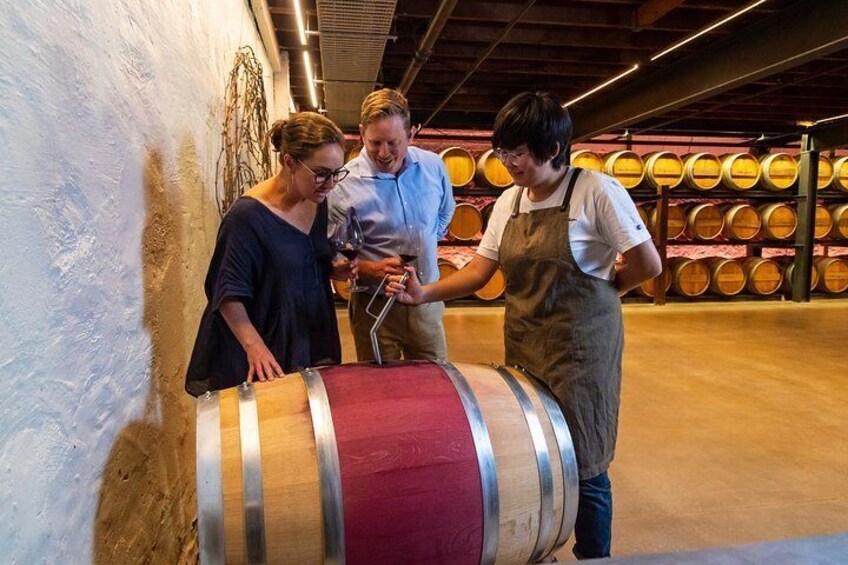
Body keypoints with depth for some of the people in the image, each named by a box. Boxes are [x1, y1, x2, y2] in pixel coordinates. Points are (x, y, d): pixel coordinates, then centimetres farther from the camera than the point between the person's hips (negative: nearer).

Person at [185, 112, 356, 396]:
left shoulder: (317, 203, 0)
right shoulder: (248, 215, -23)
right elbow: (229, 293, -20)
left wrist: (334, 269, -4)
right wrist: (254, 345, -31)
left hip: (312, 338, 7)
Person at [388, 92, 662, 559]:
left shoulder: (596, 192, -12)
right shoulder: (508, 202, 6)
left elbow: (647, 263, -11)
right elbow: (479, 271, 3)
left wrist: (603, 289, 3)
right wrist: (424, 293, -10)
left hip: (581, 345, -5)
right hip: (524, 343, 6)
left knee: (582, 466, 5)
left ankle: (593, 555, 29)